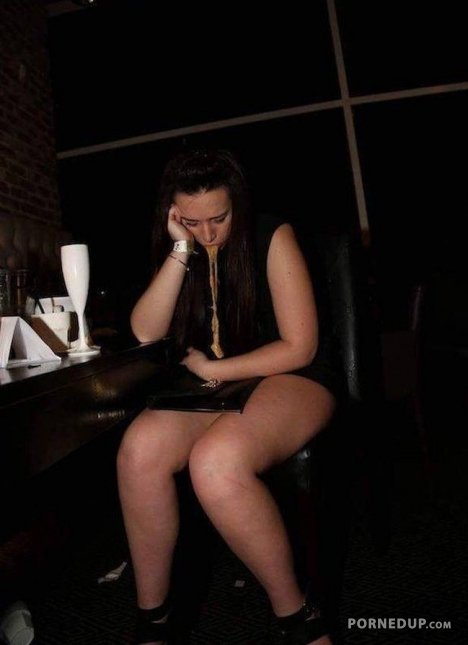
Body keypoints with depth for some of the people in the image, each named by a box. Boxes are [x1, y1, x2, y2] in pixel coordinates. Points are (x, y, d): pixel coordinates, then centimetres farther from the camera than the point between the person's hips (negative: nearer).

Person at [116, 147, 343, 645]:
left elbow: (299, 347, -10)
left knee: (214, 460, -35)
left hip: (291, 382, -4)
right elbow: (146, 333, -6)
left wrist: (210, 369, -5)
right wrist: (181, 250, -12)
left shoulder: (272, 238, -6)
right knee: (139, 446, -26)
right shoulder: (179, 254, 9)